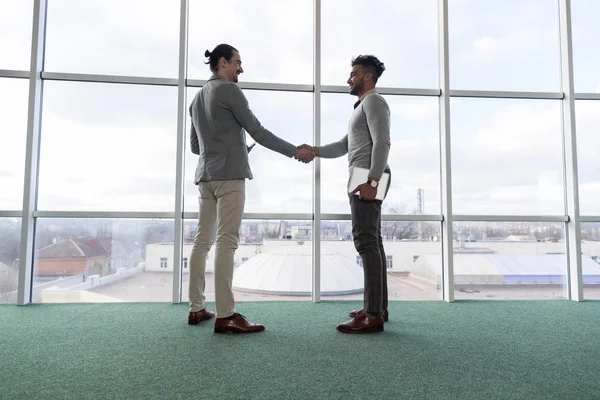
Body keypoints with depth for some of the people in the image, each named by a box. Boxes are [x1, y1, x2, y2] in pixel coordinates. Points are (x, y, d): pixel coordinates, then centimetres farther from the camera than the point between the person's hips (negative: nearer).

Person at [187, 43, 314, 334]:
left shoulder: (198, 97, 21)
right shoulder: (229, 90, -3)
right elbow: (257, 131, -7)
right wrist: (294, 152, -1)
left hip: (206, 175, 8)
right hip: (229, 174, -8)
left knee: (203, 240, 7)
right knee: (226, 242, -11)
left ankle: (196, 308, 11)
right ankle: (225, 315, -11)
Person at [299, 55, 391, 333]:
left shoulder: (373, 100, -4)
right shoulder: (363, 106, 28)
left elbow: (382, 143, -18)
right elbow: (343, 146, 21)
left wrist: (372, 180, -27)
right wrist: (313, 150, 8)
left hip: (368, 178, -11)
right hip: (364, 179, 11)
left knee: (366, 241, -15)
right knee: (371, 241, 8)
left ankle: (373, 315, -14)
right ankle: (378, 306, 14)